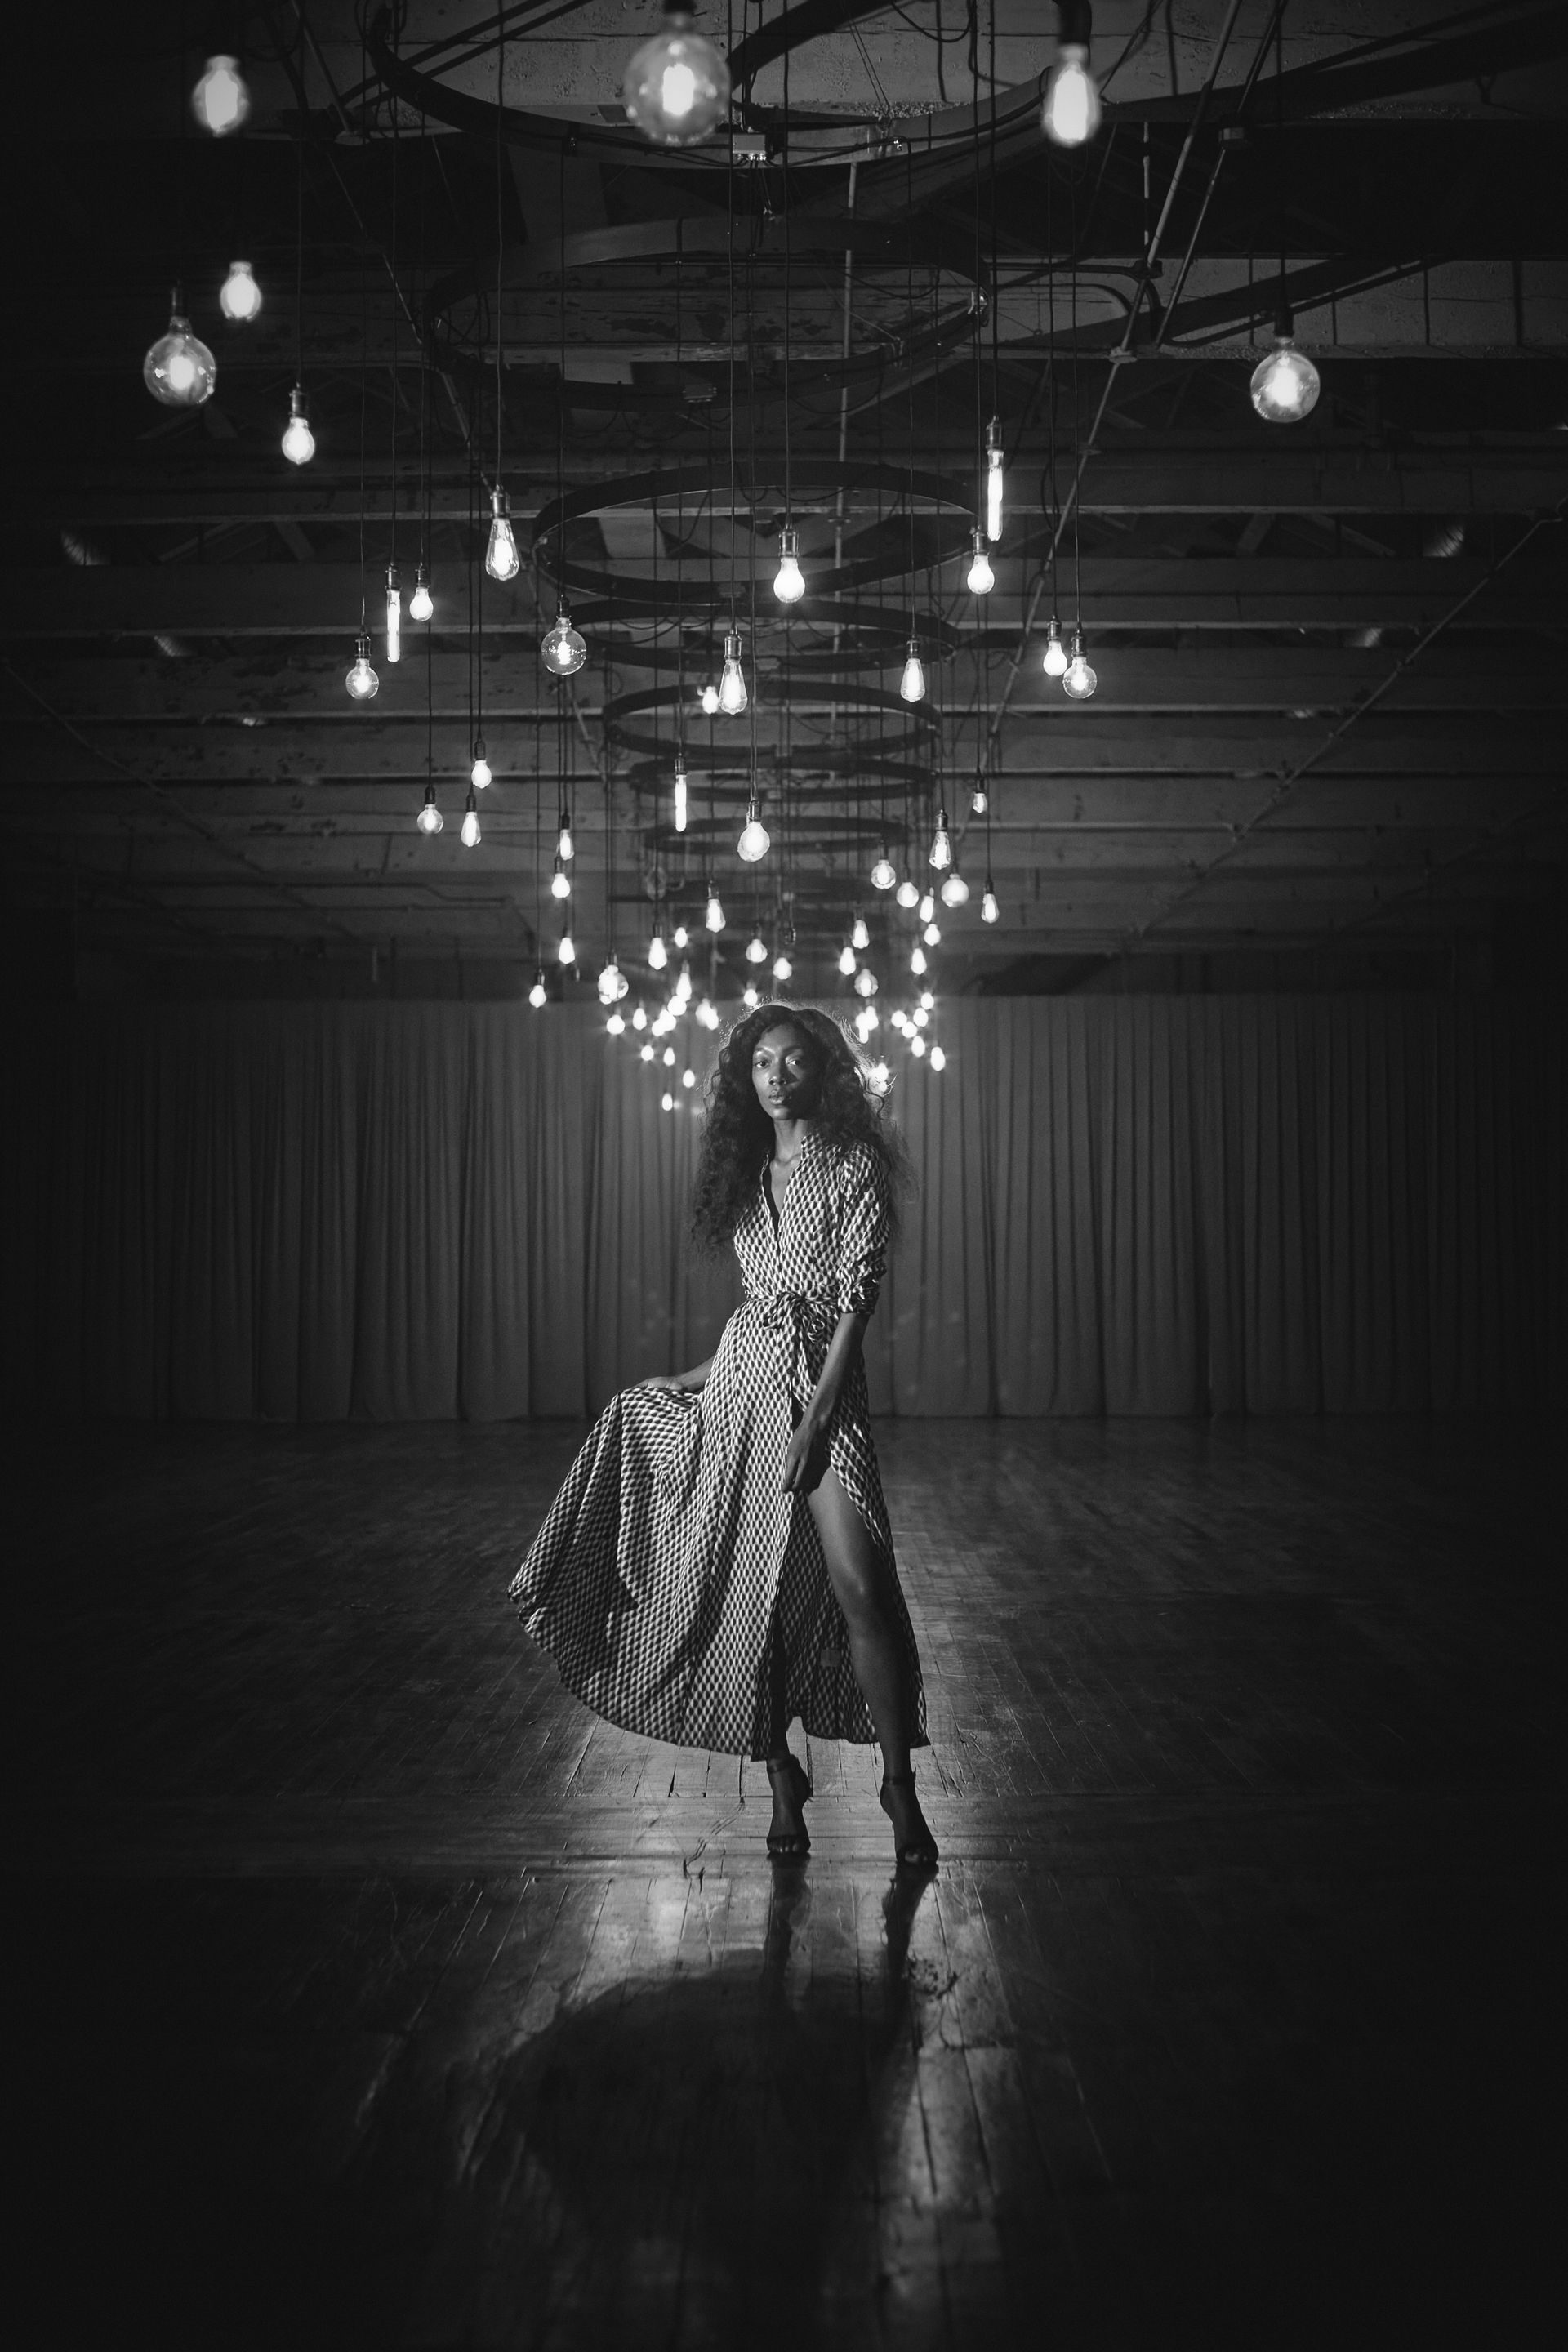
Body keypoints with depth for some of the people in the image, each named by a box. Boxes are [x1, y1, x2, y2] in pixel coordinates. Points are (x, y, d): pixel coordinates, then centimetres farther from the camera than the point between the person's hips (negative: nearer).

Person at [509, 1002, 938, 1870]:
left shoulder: (854, 1165, -3)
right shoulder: (749, 1175, 14)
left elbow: (856, 1298, -11)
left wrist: (817, 1414, -18)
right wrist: (707, 1373, 22)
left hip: (826, 1385, -5)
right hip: (742, 1382, 5)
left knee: (859, 1587, -15)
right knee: (750, 1590, 3)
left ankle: (899, 1783, -3)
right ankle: (781, 1781, 14)